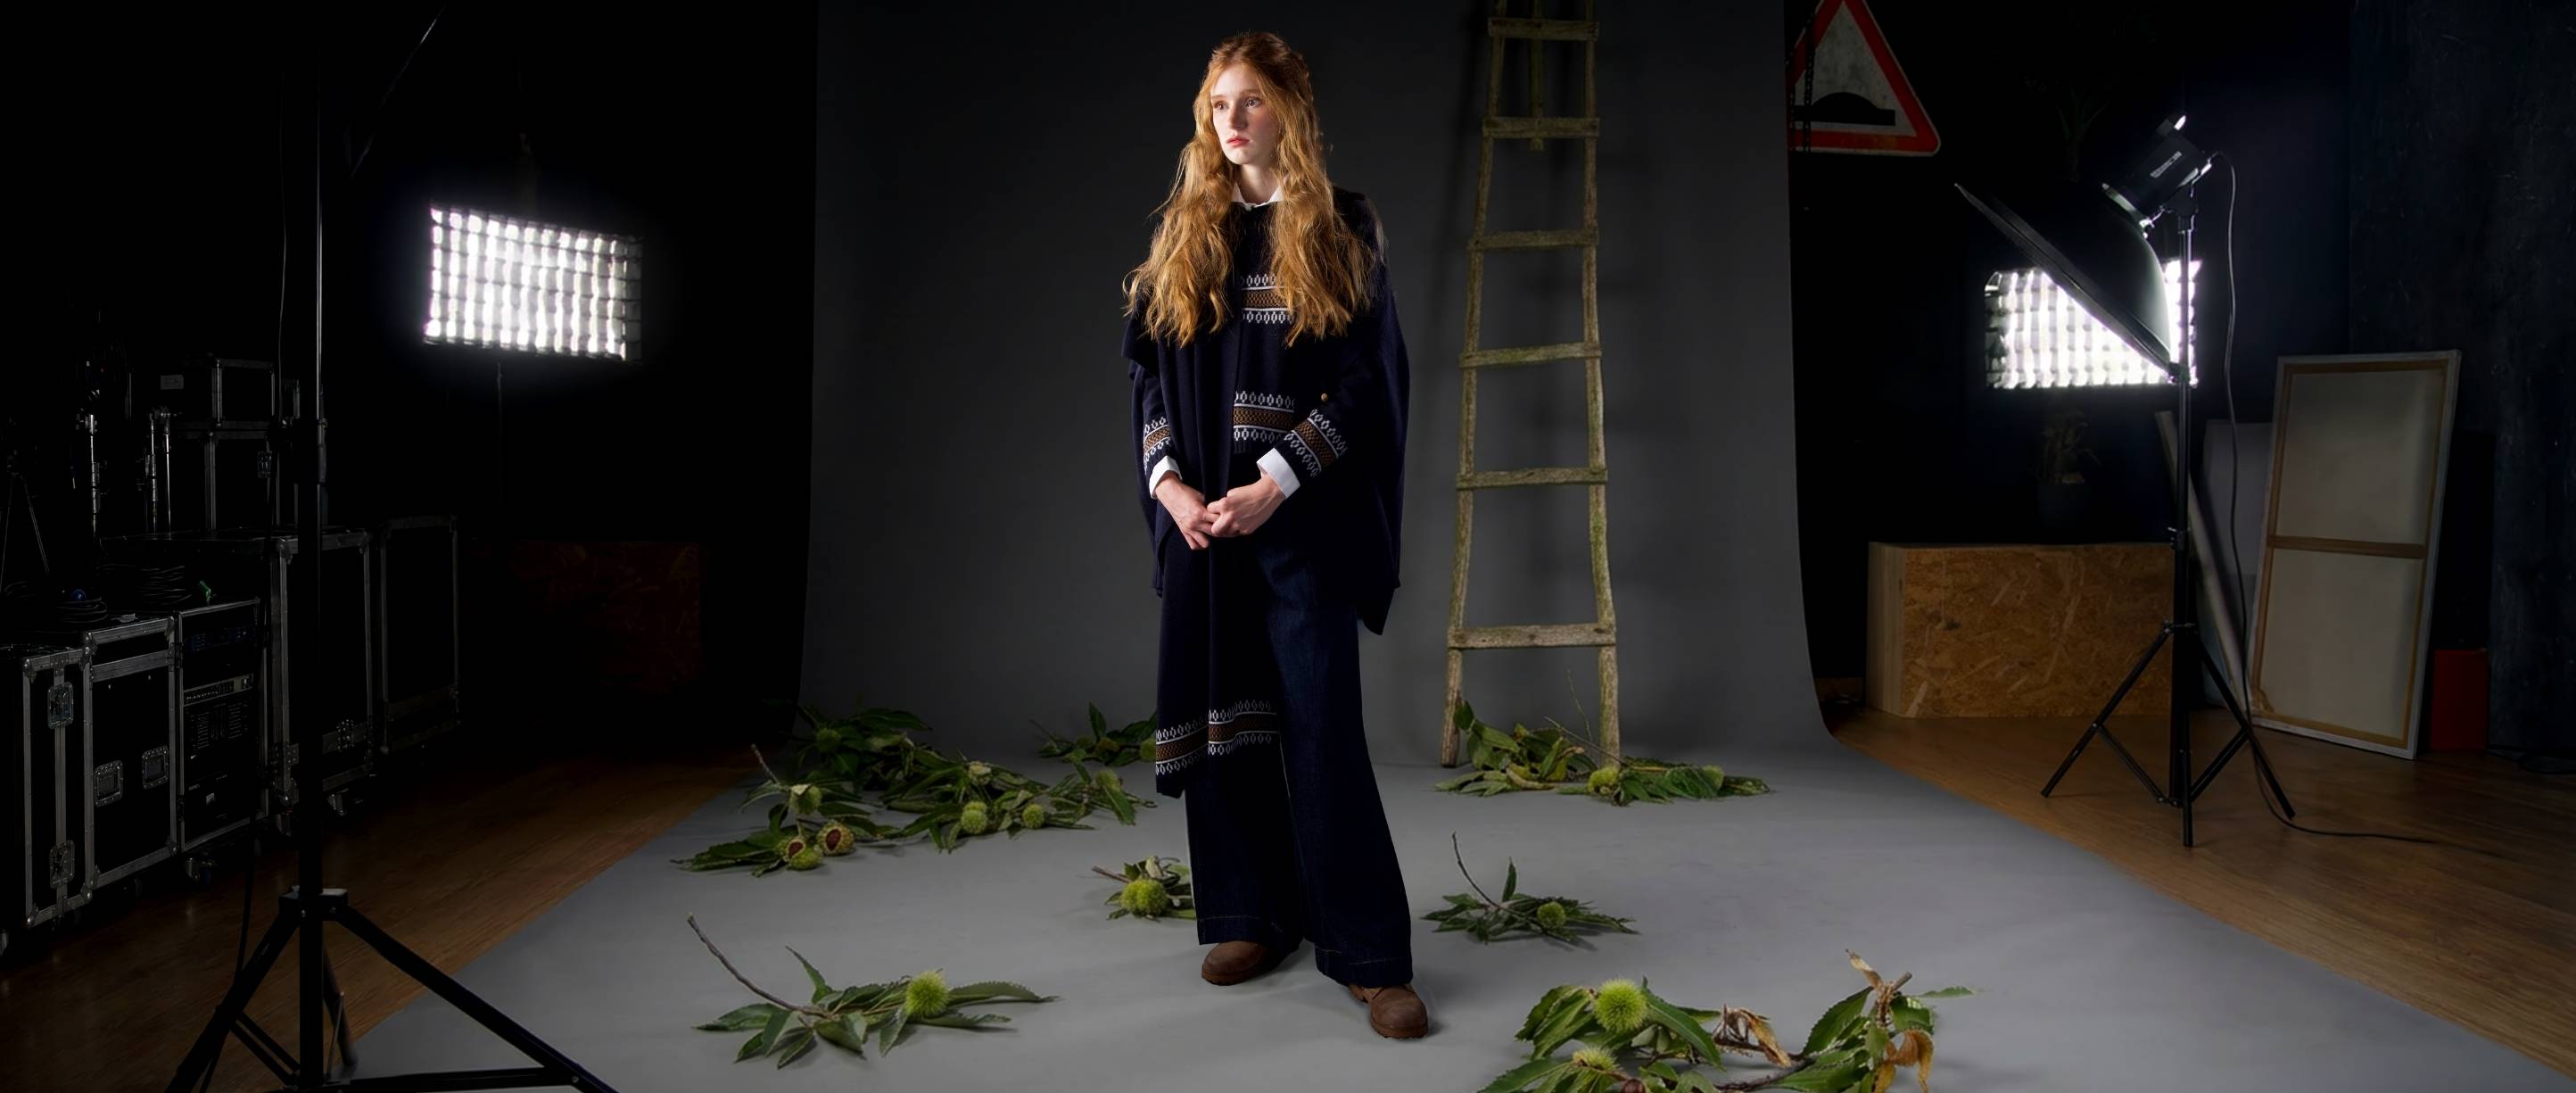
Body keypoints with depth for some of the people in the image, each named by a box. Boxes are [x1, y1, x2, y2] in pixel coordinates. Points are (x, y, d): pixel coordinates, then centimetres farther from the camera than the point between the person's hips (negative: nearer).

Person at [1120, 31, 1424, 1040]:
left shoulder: (1341, 230, 0)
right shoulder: (1184, 235, 11)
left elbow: (1365, 378, -6)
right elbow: (1148, 371, 10)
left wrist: (1276, 483, -15)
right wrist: (1166, 481, -5)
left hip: (1303, 514, -4)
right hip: (1200, 513, 4)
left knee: (1322, 724, -7)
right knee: (1217, 714, 6)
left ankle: (1371, 953, -1)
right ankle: (1252, 917, 20)